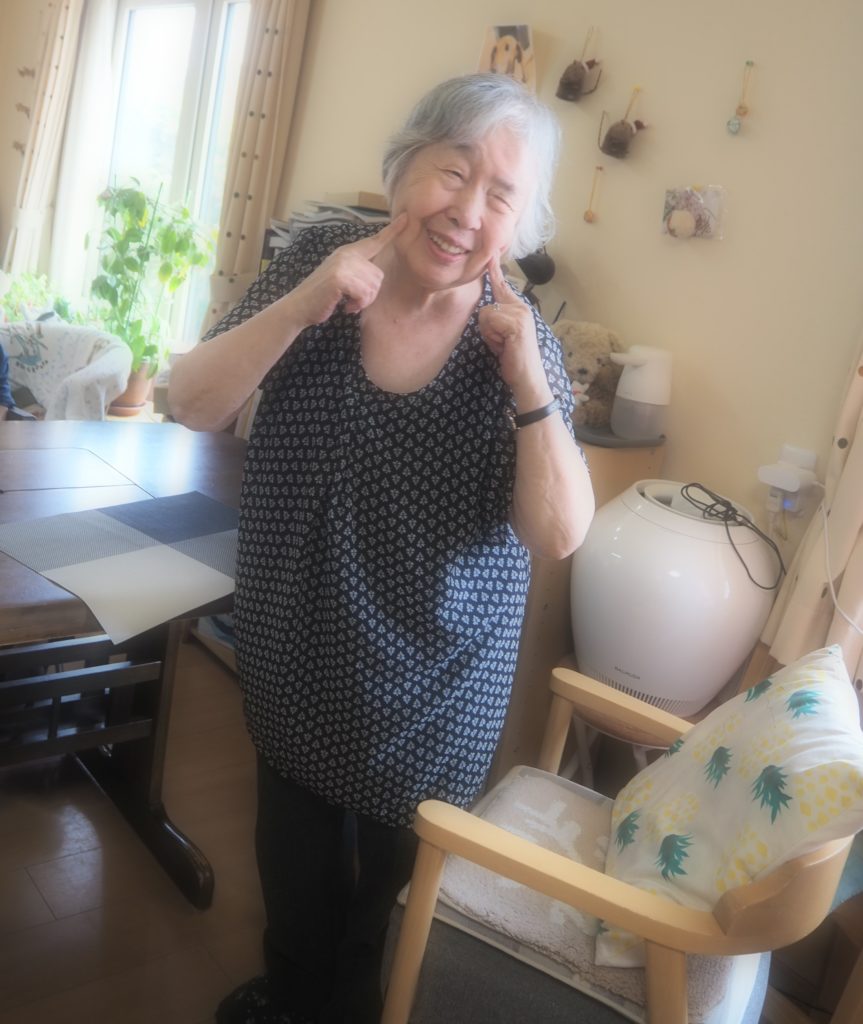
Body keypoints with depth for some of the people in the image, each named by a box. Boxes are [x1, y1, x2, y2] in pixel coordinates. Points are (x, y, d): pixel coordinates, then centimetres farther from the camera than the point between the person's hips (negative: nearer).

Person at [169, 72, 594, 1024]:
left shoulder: (517, 336, -15)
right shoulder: (319, 260, -11)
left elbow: (559, 534, -18)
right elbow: (190, 405, -13)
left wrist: (530, 385, -31)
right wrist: (302, 307, -27)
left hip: (431, 678, -1)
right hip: (292, 650, 2)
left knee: (389, 875, 21)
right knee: (292, 854, 25)